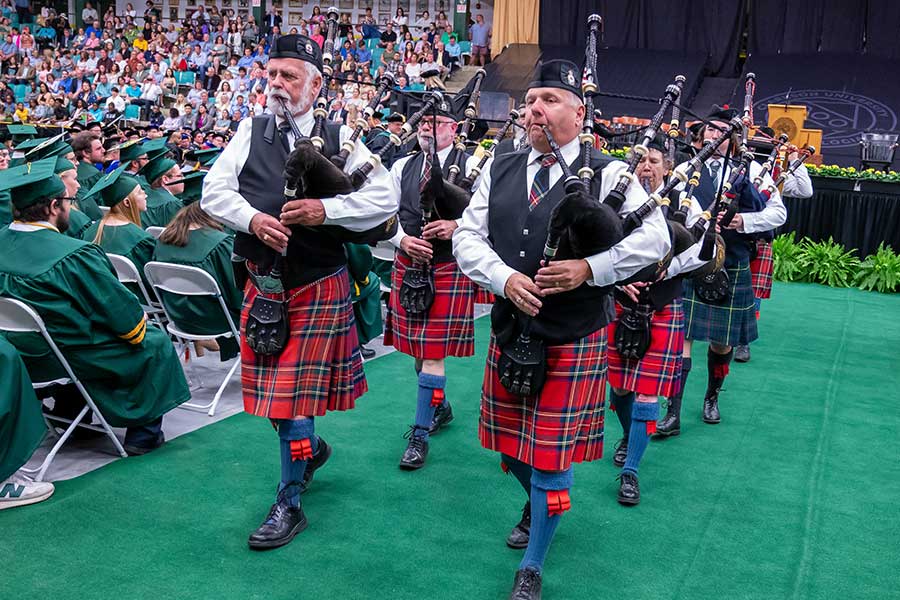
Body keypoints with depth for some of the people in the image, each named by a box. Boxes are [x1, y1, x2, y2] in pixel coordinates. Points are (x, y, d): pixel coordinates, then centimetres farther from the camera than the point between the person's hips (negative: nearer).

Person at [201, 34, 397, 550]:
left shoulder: (340, 138, -3)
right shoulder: (251, 132, 5)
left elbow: (385, 200, -9)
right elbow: (214, 191, -1)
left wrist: (324, 210, -21)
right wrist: (253, 219, -19)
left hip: (318, 284, -4)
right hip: (263, 280, 4)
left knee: (294, 389, -1)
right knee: (271, 385, 14)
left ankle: (290, 503, 14)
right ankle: (310, 447, 43)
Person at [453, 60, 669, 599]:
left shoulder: (608, 175, -6)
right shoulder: (500, 171, 6)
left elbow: (655, 238, -12)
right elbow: (468, 237, 1)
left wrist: (589, 268, -23)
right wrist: (505, 278, -16)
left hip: (573, 340, -4)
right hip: (509, 331, 5)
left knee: (551, 455, 2)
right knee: (510, 443, 18)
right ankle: (540, 502, 51)